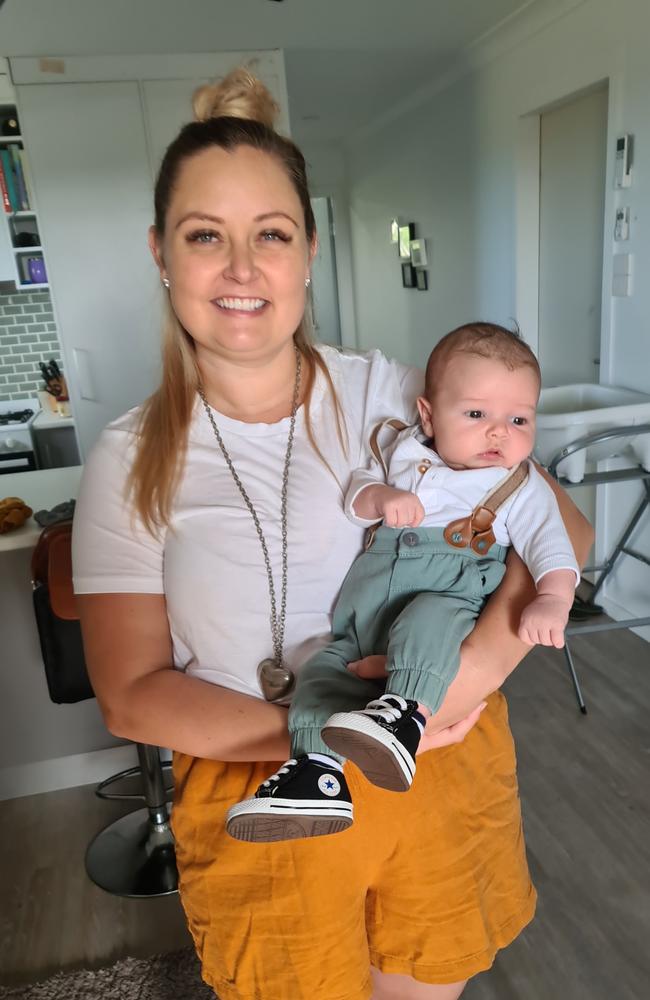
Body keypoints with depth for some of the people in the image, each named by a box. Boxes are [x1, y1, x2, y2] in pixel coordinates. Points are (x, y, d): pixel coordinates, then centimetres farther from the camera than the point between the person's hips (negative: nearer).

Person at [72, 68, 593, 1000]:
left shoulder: (388, 393, -8)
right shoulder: (131, 462, -8)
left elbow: (564, 528, -8)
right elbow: (131, 694, -10)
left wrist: (482, 663, -25)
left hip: (440, 763, 2)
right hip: (260, 796, 0)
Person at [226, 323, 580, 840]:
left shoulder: (522, 487, 6)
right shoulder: (404, 451, 15)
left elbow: (550, 545, -5)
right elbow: (356, 491, 12)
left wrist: (552, 600, -26)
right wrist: (380, 497, -13)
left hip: (449, 595, -4)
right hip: (365, 609, 4)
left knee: (426, 622, -37)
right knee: (327, 662, -14)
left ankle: (406, 716, -50)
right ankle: (318, 768, -18)